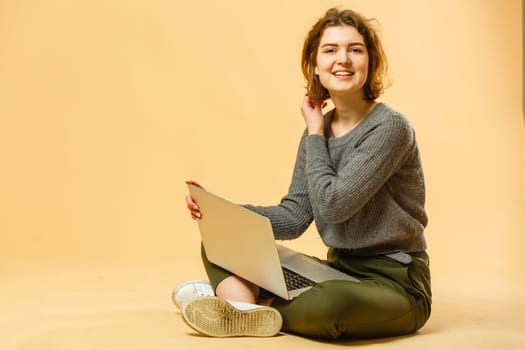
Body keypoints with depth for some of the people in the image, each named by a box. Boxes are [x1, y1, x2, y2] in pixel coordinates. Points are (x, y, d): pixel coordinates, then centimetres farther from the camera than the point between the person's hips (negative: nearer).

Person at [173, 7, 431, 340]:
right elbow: (294, 216, 1)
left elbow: (333, 204, -22)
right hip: (339, 270, 7)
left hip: (396, 283, -6)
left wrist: (315, 133, -10)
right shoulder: (319, 129, 5)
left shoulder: (390, 127, -16)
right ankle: (244, 303, -28)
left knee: (329, 304, -41)